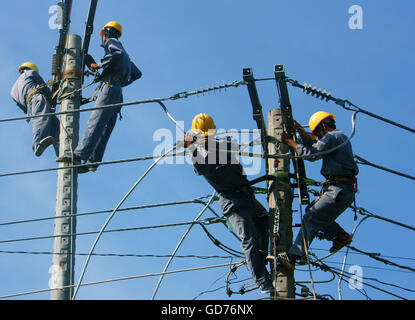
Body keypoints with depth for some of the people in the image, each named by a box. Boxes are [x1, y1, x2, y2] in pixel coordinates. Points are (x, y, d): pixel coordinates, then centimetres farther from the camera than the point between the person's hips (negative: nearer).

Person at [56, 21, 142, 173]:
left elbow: (118, 53, -15)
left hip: (110, 86, -9)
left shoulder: (111, 42, 9)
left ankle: (78, 154, -37)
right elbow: (137, 73, 37)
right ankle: (92, 162, -13)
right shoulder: (125, 57, 36)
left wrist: (99, 64, -9)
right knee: (104, 130, -3)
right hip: (118, 93, 9)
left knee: (95, 122, -23)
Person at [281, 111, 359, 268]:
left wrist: (290, 142, -7)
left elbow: (312, 154, -17)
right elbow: (316, 147, 33)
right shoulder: (341, 137, 24)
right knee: (311, 210, 20)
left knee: (310, 219, -13)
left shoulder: (332, 137, -7)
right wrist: (300, 130, 26)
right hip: (347, 191, 10)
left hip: (338, 190, -10)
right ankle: (341, 235, 16)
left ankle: (295, 255, -21)